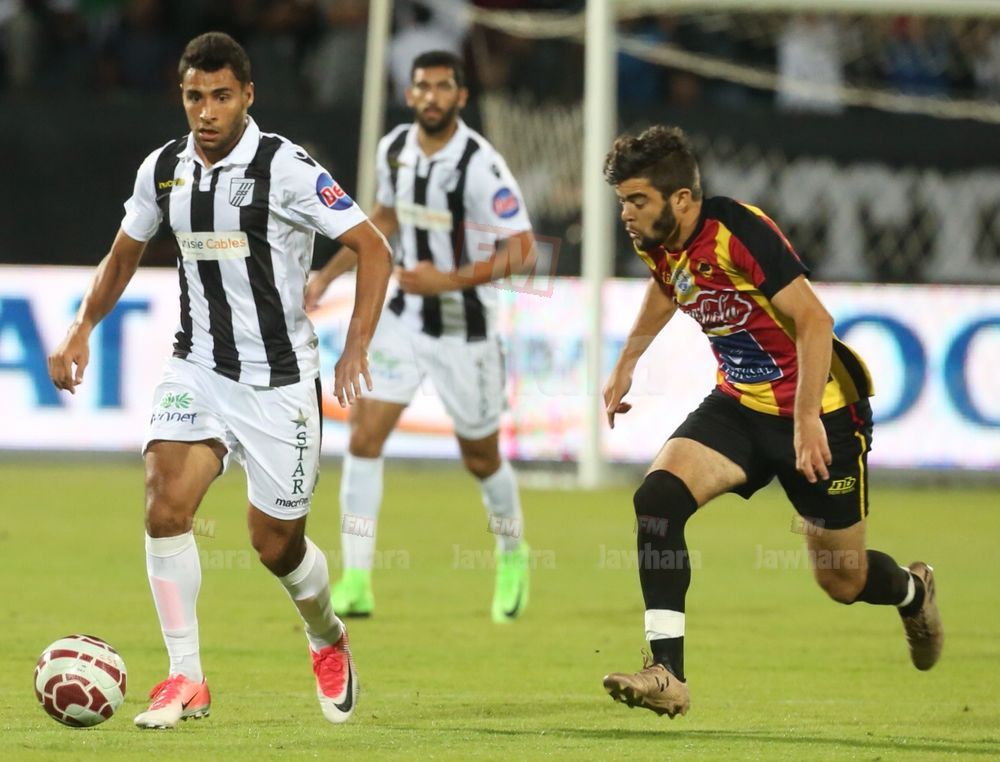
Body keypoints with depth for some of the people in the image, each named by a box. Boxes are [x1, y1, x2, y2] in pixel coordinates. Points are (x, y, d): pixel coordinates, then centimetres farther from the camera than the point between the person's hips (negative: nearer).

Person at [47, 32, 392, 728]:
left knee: (277, 545, 6)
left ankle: (329, 641, 38)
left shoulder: (286, 169, -14)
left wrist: (356, 349, -20)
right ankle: (186, 679, -12)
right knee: (166, 504, -19)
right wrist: (82, 330, 7)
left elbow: (373, 248, -12)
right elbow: (124, 256, 19)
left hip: (280, 381, -3)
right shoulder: (164, 169, 1)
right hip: (197, 369, 3)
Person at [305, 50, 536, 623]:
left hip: (466, 331, -5)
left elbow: (523, 251, -23)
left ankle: (513, 557, 39)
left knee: (482, 458, 10)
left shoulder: (481, 165, -21)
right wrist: (329, 273, 14)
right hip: (404, 318, 5)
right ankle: (356, 584, -7)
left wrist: (451, 280, -32)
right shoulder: (394, 149, -2)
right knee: (364, 437, -9)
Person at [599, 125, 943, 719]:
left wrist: (808, 419, -33)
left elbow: (814, 320, -28)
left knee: (843, 582, 6)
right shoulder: (657, 242, -4)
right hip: (740, 404, 6)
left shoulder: (738, 231, -27)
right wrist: (626, 363, 24)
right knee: (658, 496, -20)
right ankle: (667, 674, -20)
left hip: (822, 407, -6)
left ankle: (913, 592, 44)